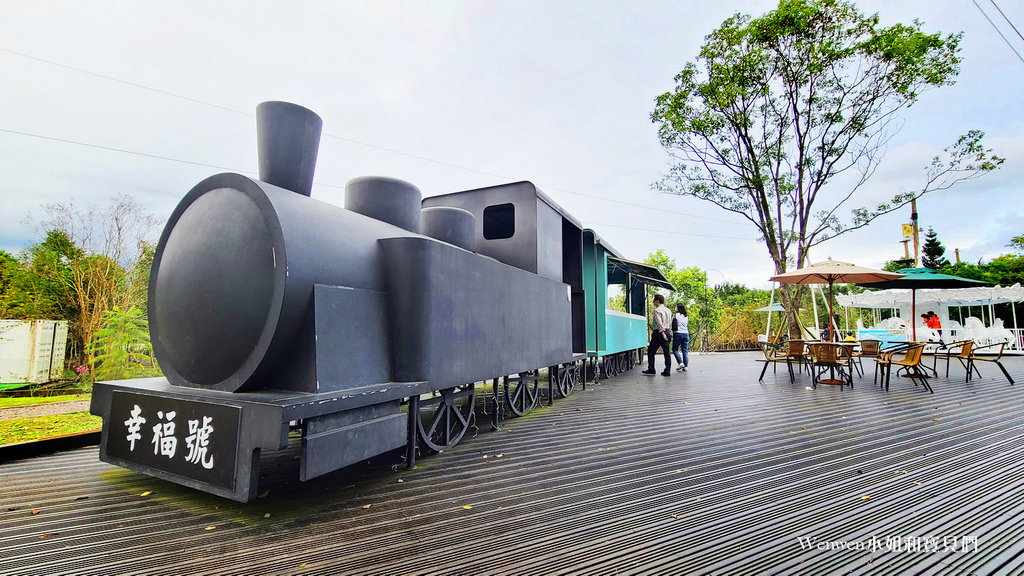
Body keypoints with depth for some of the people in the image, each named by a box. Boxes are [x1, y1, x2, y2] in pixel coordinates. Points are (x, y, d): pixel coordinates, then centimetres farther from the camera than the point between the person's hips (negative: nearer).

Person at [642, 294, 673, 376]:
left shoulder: (657, 310, -9)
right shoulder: (668, 310, 16)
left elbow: (659, 322, -19)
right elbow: (670, 323, 17)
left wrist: (662, 332, -23)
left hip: (659, 333, -8)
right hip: (667, 332, 8)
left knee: (651, 351, 1)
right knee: (667, 352, 6)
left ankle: (651, 370, 2)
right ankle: (667, 371, 5)